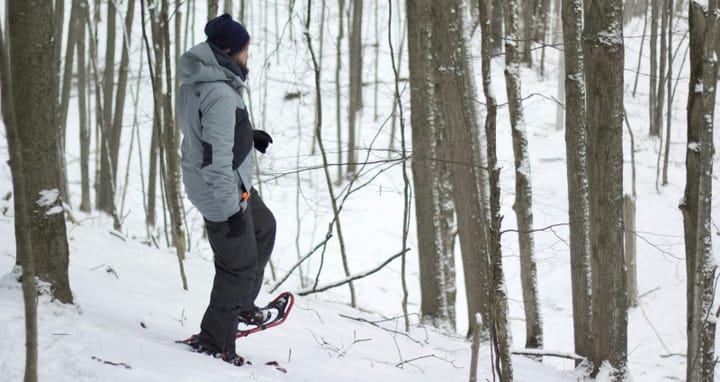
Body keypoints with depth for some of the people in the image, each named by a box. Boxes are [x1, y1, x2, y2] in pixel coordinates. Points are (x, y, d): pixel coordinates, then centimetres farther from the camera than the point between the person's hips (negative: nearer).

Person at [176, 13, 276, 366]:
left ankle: (241, 305, 41)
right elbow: (216, 158, -31)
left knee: (263, 228, 30)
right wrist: (232, 208, -26)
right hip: (222, 191, -10)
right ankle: (214, 342, 18)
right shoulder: (220, 94, -31)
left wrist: (248, 136, 9)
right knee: (240, 267, 5)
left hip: (227, 182, 10)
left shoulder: (195, 81, -1)